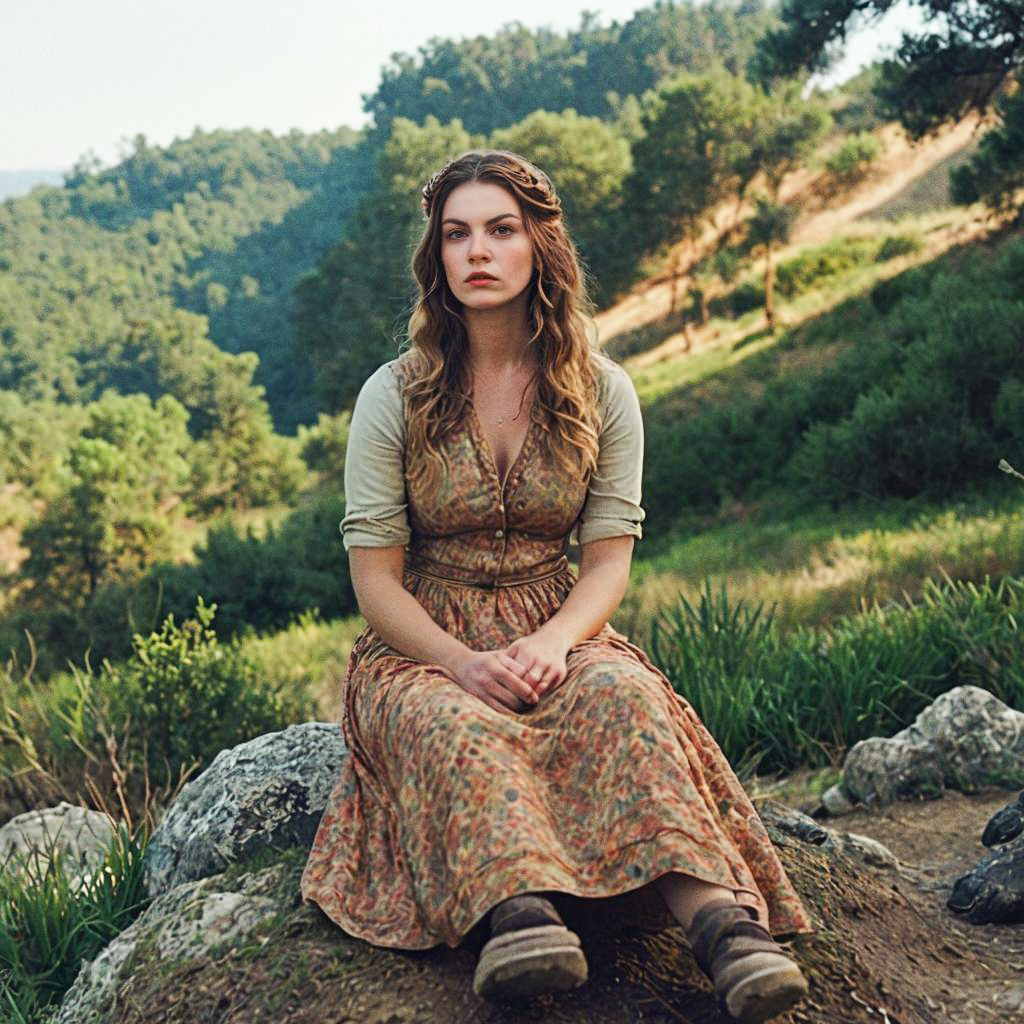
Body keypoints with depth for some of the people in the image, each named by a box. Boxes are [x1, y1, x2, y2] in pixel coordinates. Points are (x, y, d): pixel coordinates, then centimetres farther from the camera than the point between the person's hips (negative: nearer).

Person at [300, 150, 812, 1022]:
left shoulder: (601, 391, 3)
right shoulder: (395, 396, -2)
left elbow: (610, 558, 0)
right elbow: (375, 577, -4)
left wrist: (553, 642, -22)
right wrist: (460, 661, -23)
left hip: (555, 632, 1)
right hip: (422, 647, -1)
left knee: (621, 693, -34)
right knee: (455, 723, -37)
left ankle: (719, 917, -50)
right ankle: (521, 914, -59)